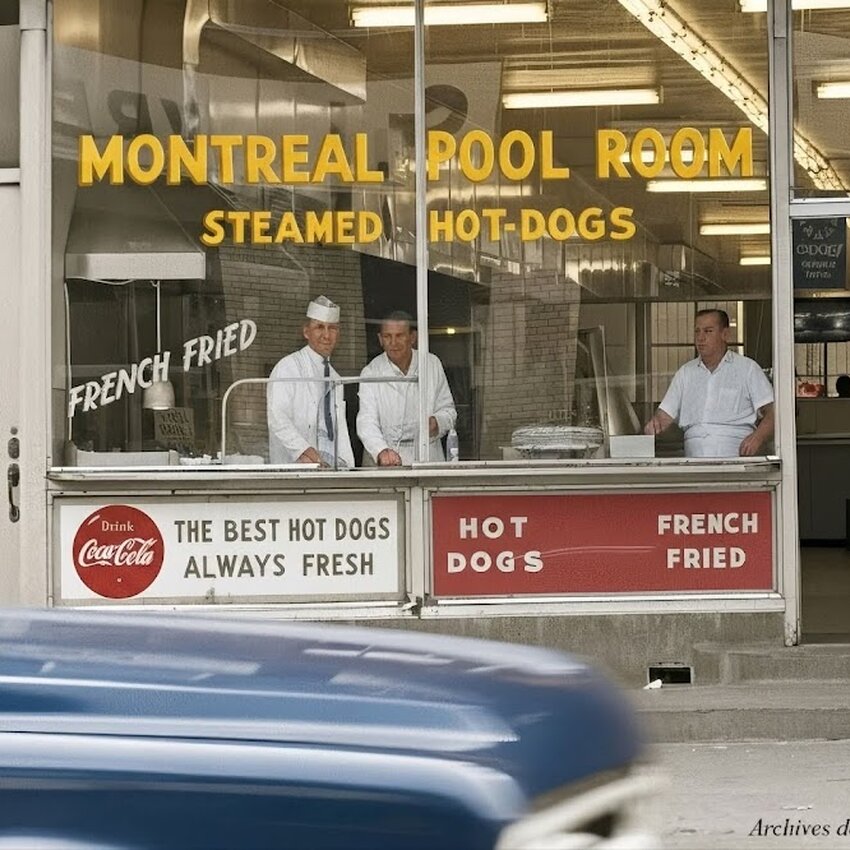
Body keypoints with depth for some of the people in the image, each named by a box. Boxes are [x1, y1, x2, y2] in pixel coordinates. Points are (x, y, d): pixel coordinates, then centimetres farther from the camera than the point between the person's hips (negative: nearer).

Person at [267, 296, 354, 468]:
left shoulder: (335, 379, 24)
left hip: (331, 466, 5)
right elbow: (277, 418, -13)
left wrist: (347, 466, 4)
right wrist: (303, 450, -27)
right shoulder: (288, 367, 0)